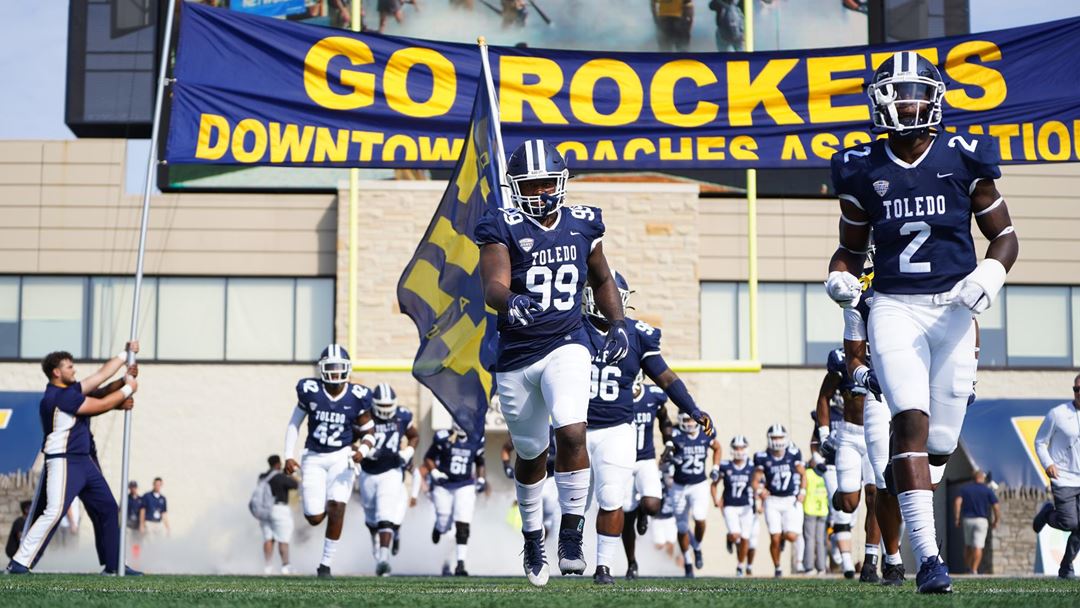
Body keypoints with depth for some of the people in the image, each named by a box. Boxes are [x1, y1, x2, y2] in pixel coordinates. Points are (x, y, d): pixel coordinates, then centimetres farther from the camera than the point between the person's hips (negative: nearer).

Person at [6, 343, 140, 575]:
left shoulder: (71, 390, 12)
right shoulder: (59, 396, -16)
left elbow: (101, 374, 18)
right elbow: (101, 405, -14)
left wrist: (126, 353, 14)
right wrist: (128, 389, -3)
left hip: (85, 461, 10)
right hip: (64, 462, -10)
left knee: (108, 509, 11)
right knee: (54, 512, -19)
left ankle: (114, 564, 17)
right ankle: (19, 563, -18)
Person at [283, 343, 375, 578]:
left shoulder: (357, 397, -6)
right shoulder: (309, 391, -7)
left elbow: (368, 433, 3)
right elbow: (294, 424, 4)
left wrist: (362, 450, -18)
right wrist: (289, 456, -4)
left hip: (341, 457, 0)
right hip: (313, 458, 0)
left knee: (336, 509, -15)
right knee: (315, 518, -5)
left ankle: (326, 564, -2)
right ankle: (317, 505, 36)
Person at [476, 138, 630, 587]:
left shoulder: (583, 226, 4)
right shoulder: (503, 228, -7)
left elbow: (602, 280, 21)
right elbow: (493, 287, -23)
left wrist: (618, 324, 7)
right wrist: (510, 303, -46)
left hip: (566, 346, 1)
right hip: (516, 355, -1)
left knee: (572, 433, -23)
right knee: (531, 455, 14)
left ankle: (571, 539, -11)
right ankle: (533, 538, 38)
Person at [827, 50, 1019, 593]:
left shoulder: (964, 160, 2)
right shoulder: (862, 170, 5)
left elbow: (1004, 234, 9)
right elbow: (851, 246, 17)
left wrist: (990, 273, -11)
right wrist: (839, 278, -5)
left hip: (953, 309, 1)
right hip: (894, 309, -1)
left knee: (941, 440, 4)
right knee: (911, 420, -19)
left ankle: (915, 526, 35)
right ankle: (928, 556, -22)